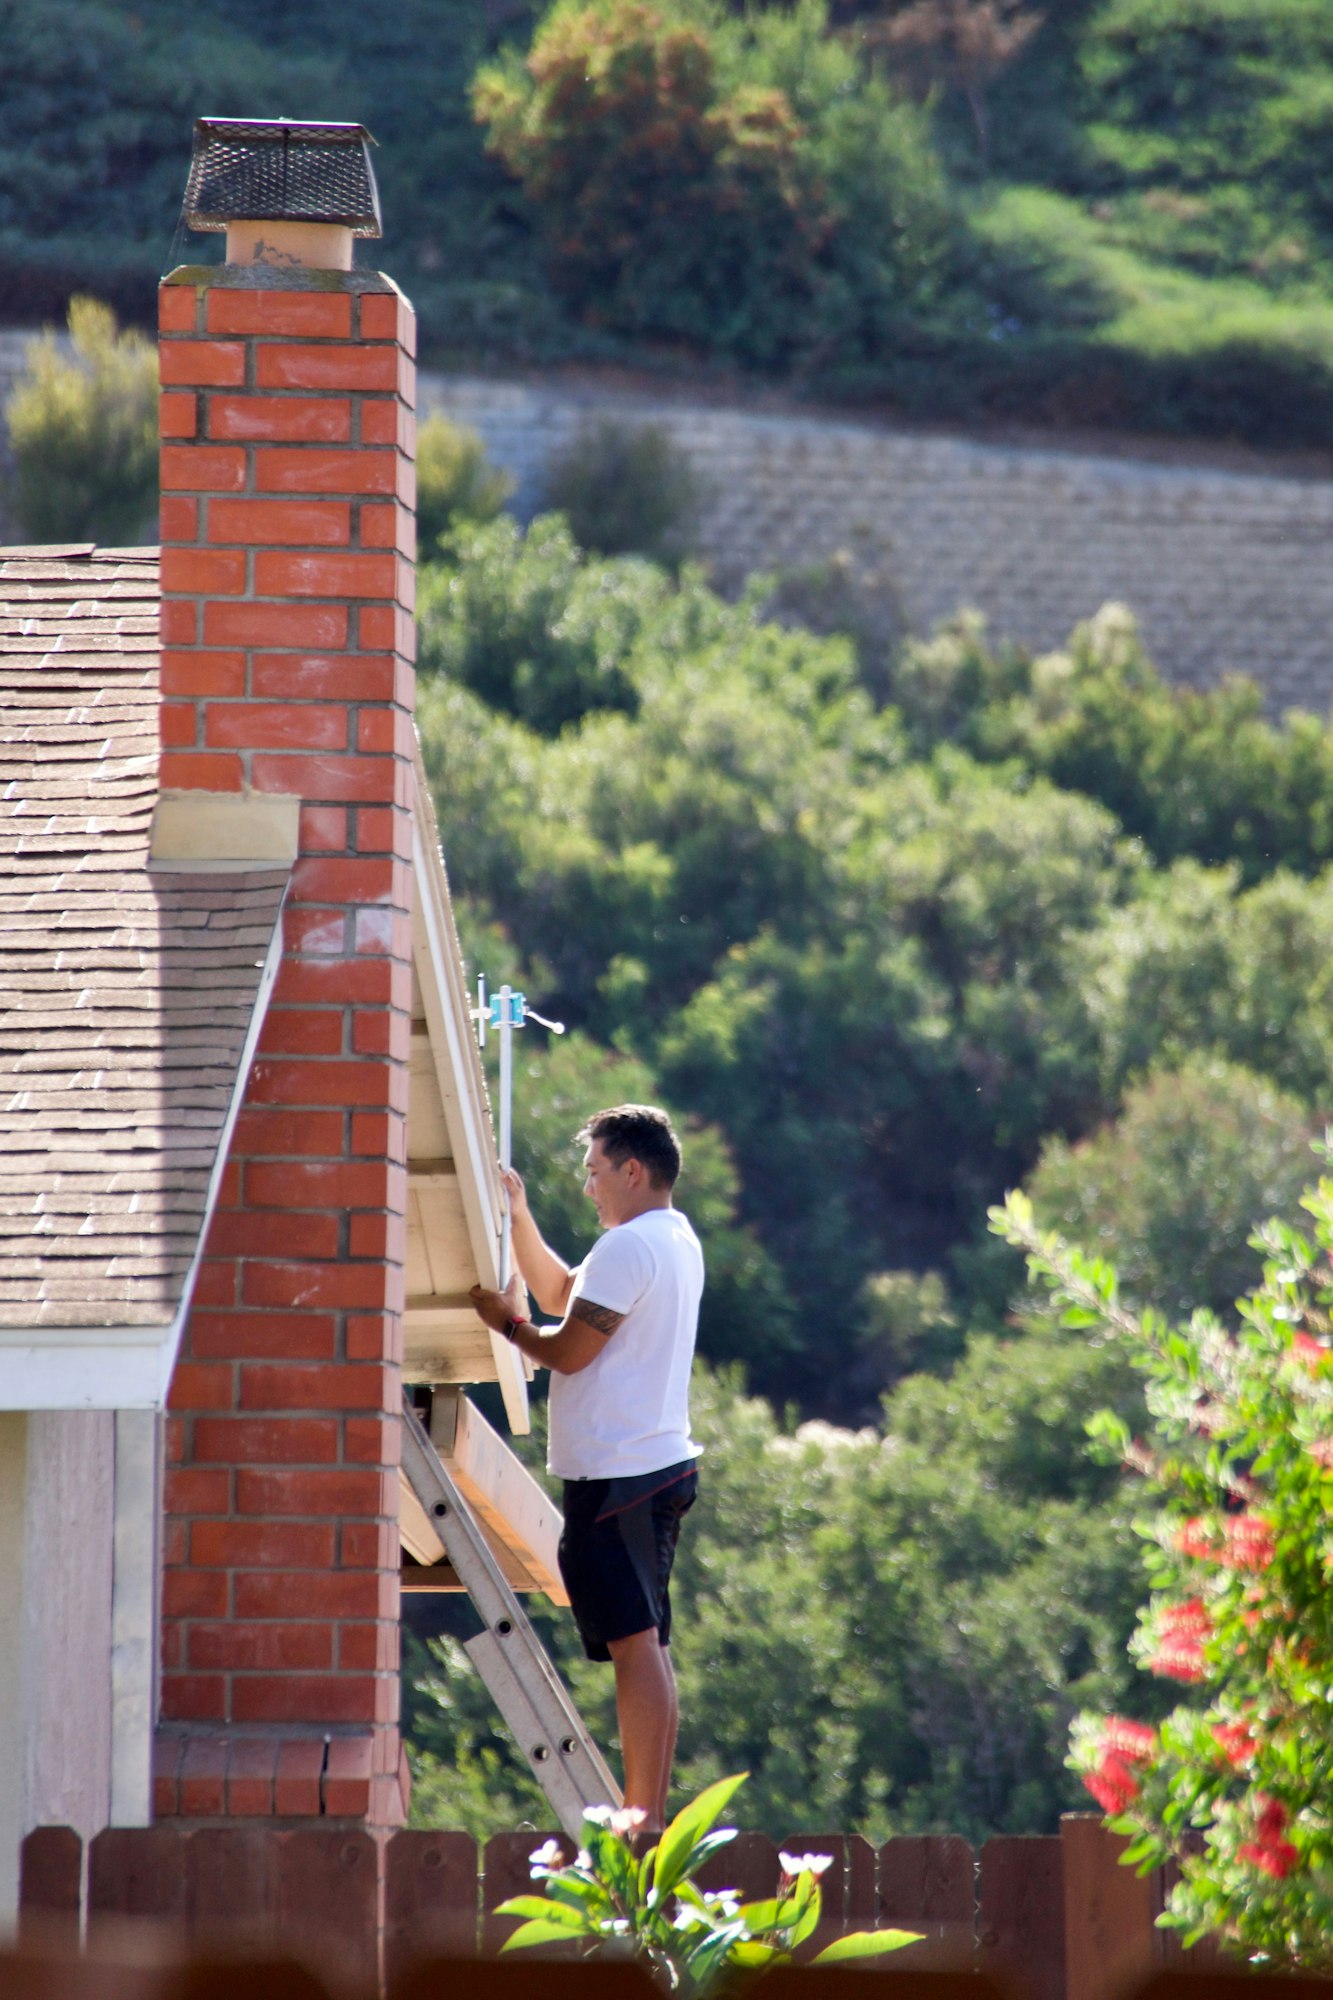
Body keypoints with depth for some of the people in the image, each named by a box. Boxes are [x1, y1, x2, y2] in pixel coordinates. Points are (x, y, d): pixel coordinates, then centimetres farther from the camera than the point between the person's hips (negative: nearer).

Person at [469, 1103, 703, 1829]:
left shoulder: (629, 1248, -14)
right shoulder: (677, 1241, 18)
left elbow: (569, 1351, -16)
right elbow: (562, 1293, 25)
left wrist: (508, 1322, 2)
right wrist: (519, 1218, 18)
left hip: (616, 1472, -10)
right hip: (663, 1464, 10)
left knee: (634, 1644, -12)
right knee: (646, 1647, 11)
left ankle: (642, 1818, -14)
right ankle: (651, 1813, 11)